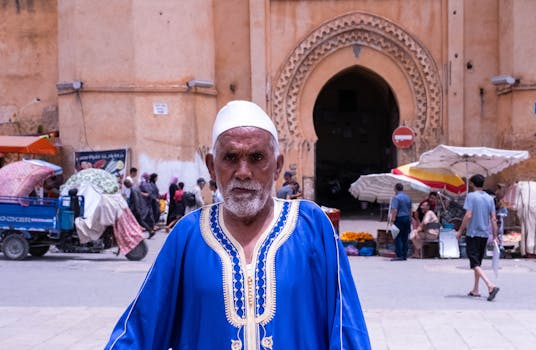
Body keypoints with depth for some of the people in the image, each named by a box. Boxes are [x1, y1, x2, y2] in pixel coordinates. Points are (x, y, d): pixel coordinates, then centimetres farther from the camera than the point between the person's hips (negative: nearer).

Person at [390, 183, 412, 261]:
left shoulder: (396, 197, -9)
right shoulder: (408, 198, 14)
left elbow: (395, 210, -17)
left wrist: (392, 220, -15)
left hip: (399, 219, -7)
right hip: (407, 219, 7)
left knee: (398, 238, -5)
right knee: (405, 238, 9)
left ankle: (399, 256, -10)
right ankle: (404, 255, 10)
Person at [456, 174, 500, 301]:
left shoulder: (471, 196, -9)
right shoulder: (489, 198, 7)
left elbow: (468, 215, -15)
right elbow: (493, 218, 5)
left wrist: (460, 231, -7)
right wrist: (495, 236, 9)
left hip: (473, 234, -6)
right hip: (484, 234, 6)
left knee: (475, 264, -7)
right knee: (478, 262, 17)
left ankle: (491, 286, -25)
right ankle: (475, 290, 22)